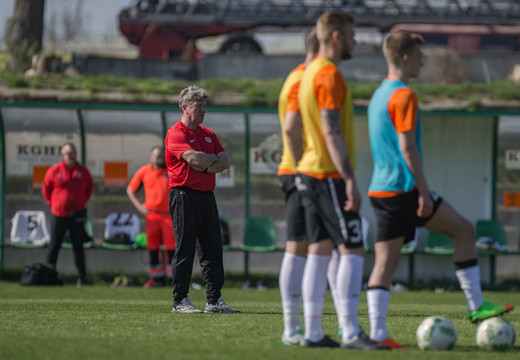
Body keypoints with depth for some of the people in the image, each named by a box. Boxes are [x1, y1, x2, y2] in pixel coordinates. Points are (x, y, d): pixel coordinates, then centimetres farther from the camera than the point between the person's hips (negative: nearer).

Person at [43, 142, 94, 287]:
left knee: (78, 247, 3)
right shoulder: (54, 171, -3)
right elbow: (46, 189, 9)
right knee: (54, 246, 2)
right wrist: (52, 203, 5)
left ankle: (82, 277, 3)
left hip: (77, 215, 1)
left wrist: (83, 202, 9)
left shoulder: (83, 171, 3)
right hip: (59, 214, -1)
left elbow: (90, 188, 18)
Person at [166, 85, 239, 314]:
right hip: (184, 196, -8)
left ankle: (214, 300, 9)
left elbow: (225, 162, 10)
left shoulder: (208, 134, 18)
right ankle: (180, 301, -1)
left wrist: (205, 167, -9)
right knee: (185, 250, -6)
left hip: (206, 196, 8)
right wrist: (213, 158, 0)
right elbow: (195, 159, -20)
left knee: (213, 249, 6)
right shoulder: (176, 134, -7)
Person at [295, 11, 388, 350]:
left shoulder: (310, 73, 18)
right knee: (353, 251, -10)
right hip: (330, 176, -10)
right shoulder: (329, 74, -13)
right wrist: (350, 179, -22)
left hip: (309, 173, 10)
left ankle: (314, 332, 6)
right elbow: (332, 131, -20)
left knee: (320, 251, 8)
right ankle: (350, 332, -14)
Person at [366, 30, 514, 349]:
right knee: (464, 230, 4)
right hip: (404, 188, -9)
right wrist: (424, 191, -17)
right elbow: (407, 148, -18)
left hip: (381, 189, 9)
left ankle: (378, 332, -6)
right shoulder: (404, 96, -11)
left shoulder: (379, 96, 18)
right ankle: (476, 306, 5)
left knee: (385, 261, 3)